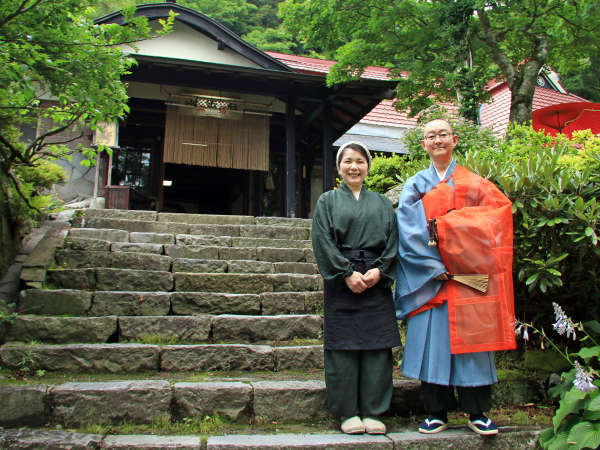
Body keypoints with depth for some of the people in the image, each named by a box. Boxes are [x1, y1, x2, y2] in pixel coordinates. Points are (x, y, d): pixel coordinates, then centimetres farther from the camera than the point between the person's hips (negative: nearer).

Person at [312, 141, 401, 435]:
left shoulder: (381, 203, 16)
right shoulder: (328, 201, 9)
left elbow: (392, 239, 7)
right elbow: (323, 241, -3)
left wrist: (379, 270, -10)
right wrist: (347, 273, -13)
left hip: (376, 280, 2)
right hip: (341, 283, -2)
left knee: (377, 346, 1)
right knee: (344, 346, -1)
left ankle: (372, 411, 12)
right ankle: (348, 412, 11)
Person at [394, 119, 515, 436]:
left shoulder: (474, 184, 10)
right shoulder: (414, 186, 9)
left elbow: (500, 210, -7)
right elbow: (409, 232, -2)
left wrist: (444, 226, -14)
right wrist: (435, 267, -14)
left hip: (468, 276, 0)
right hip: (430, 278, 0)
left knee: (470, 339, 1)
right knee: (432, 340, 0)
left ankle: (477, 412, 14)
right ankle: (437, 412, 12)